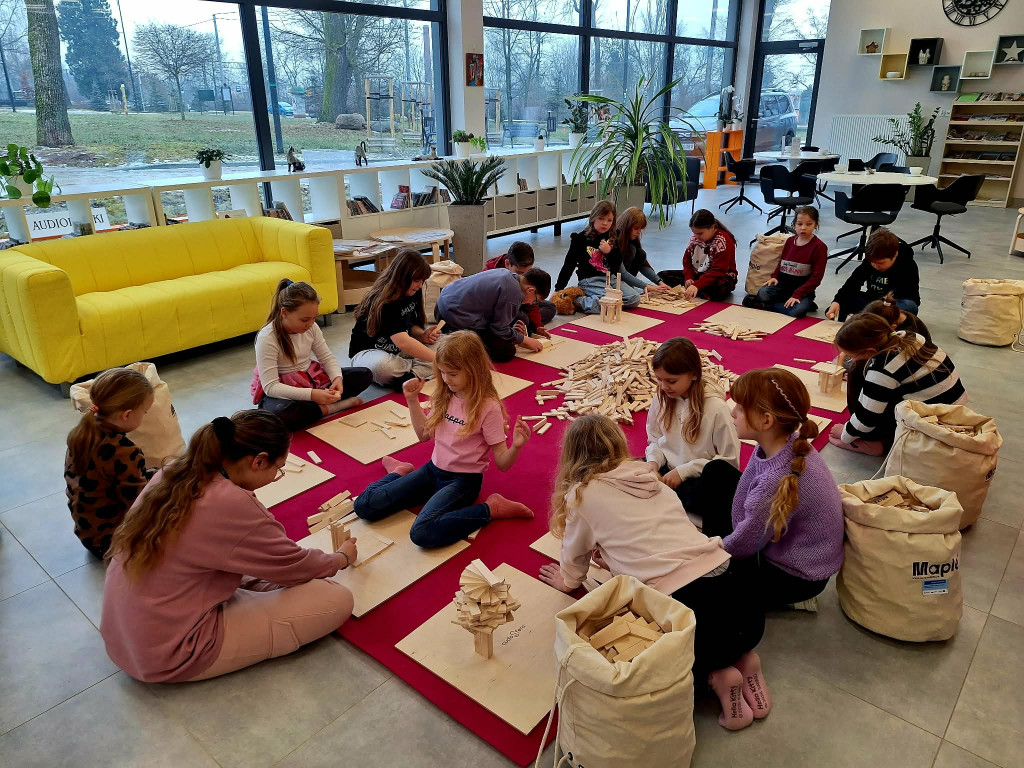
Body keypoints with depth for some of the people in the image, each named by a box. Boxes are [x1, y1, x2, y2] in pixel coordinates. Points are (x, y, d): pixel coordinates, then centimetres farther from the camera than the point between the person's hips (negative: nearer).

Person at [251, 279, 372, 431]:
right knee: (280, 415, -43)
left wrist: (337, 378, -21)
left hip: (310, 380, 6)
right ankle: (330, 408, -21)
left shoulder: (311, 327, -6)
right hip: (281, 392, -6)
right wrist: (311, 394, -38)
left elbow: (327, 358, 3)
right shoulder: (267, 338, -23)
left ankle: (324, 402, -17)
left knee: (365, 375, -2)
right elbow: (271, 387, -27)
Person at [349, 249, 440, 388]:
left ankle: (411, 375, -27)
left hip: (397, 351, 8)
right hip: (368, 351, -8)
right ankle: (420, 369, -18)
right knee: (381, 366, -43)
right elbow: (402, 341, -38)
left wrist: (423, 335, -15)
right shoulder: (384, 303, -27)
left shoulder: (413, 294, -2)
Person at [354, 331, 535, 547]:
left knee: (423, 532, -33)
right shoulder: (445, 396, 1)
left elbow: (502, 463, -15)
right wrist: (412, 401, 4)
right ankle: (401, 472, 26)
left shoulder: (488, 407, -17)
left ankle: (491, 508, -12)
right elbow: (424, 434, 14)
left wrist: (516, 446, -37)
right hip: (433, 470, 6)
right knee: (364, 506, -4)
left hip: (462, 480, -6)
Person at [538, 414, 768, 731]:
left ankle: (714, 675, 5)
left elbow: (574, 562, 18)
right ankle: (740, 657, 15)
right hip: (739, 591, 6)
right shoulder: (648, 477, 17)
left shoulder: (582, 494, 2)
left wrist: (567, 581, 38)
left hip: (693, 607, -6)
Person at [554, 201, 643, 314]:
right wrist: (558, 290, -3)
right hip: (589, 280, -6)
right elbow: (569, 265, 0)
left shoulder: (612, 240, 13)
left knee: (635, 299, -12)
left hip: (611, 278, 6)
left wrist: (609, 252, -8)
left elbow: (618, 266, 11)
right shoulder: (581, 239, -2)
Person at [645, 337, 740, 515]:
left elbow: (729, 460, -12)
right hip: (667, 468, 5)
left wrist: (684, 471, -18)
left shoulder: (716, 408, -18)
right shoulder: (663, 397, -3)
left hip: (699, 478, -4)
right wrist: (653, 460, -11)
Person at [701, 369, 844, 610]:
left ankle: (786, 597, 15)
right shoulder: (779, 443, -14)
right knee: (716, 472, 7)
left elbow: (743, 546, -23)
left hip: (798, 575, -8)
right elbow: (742, 502, -2)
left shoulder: (778, 480, -39)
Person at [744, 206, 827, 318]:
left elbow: (816, 277, -12)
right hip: (783, 284, 4)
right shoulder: (790, 241, 10)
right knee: (762, 293, -26)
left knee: (796, 311, -35)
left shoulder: (819, 247, -8)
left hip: (803, 288, -4)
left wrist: (797, 294, -20)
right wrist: (774, 276, -3)